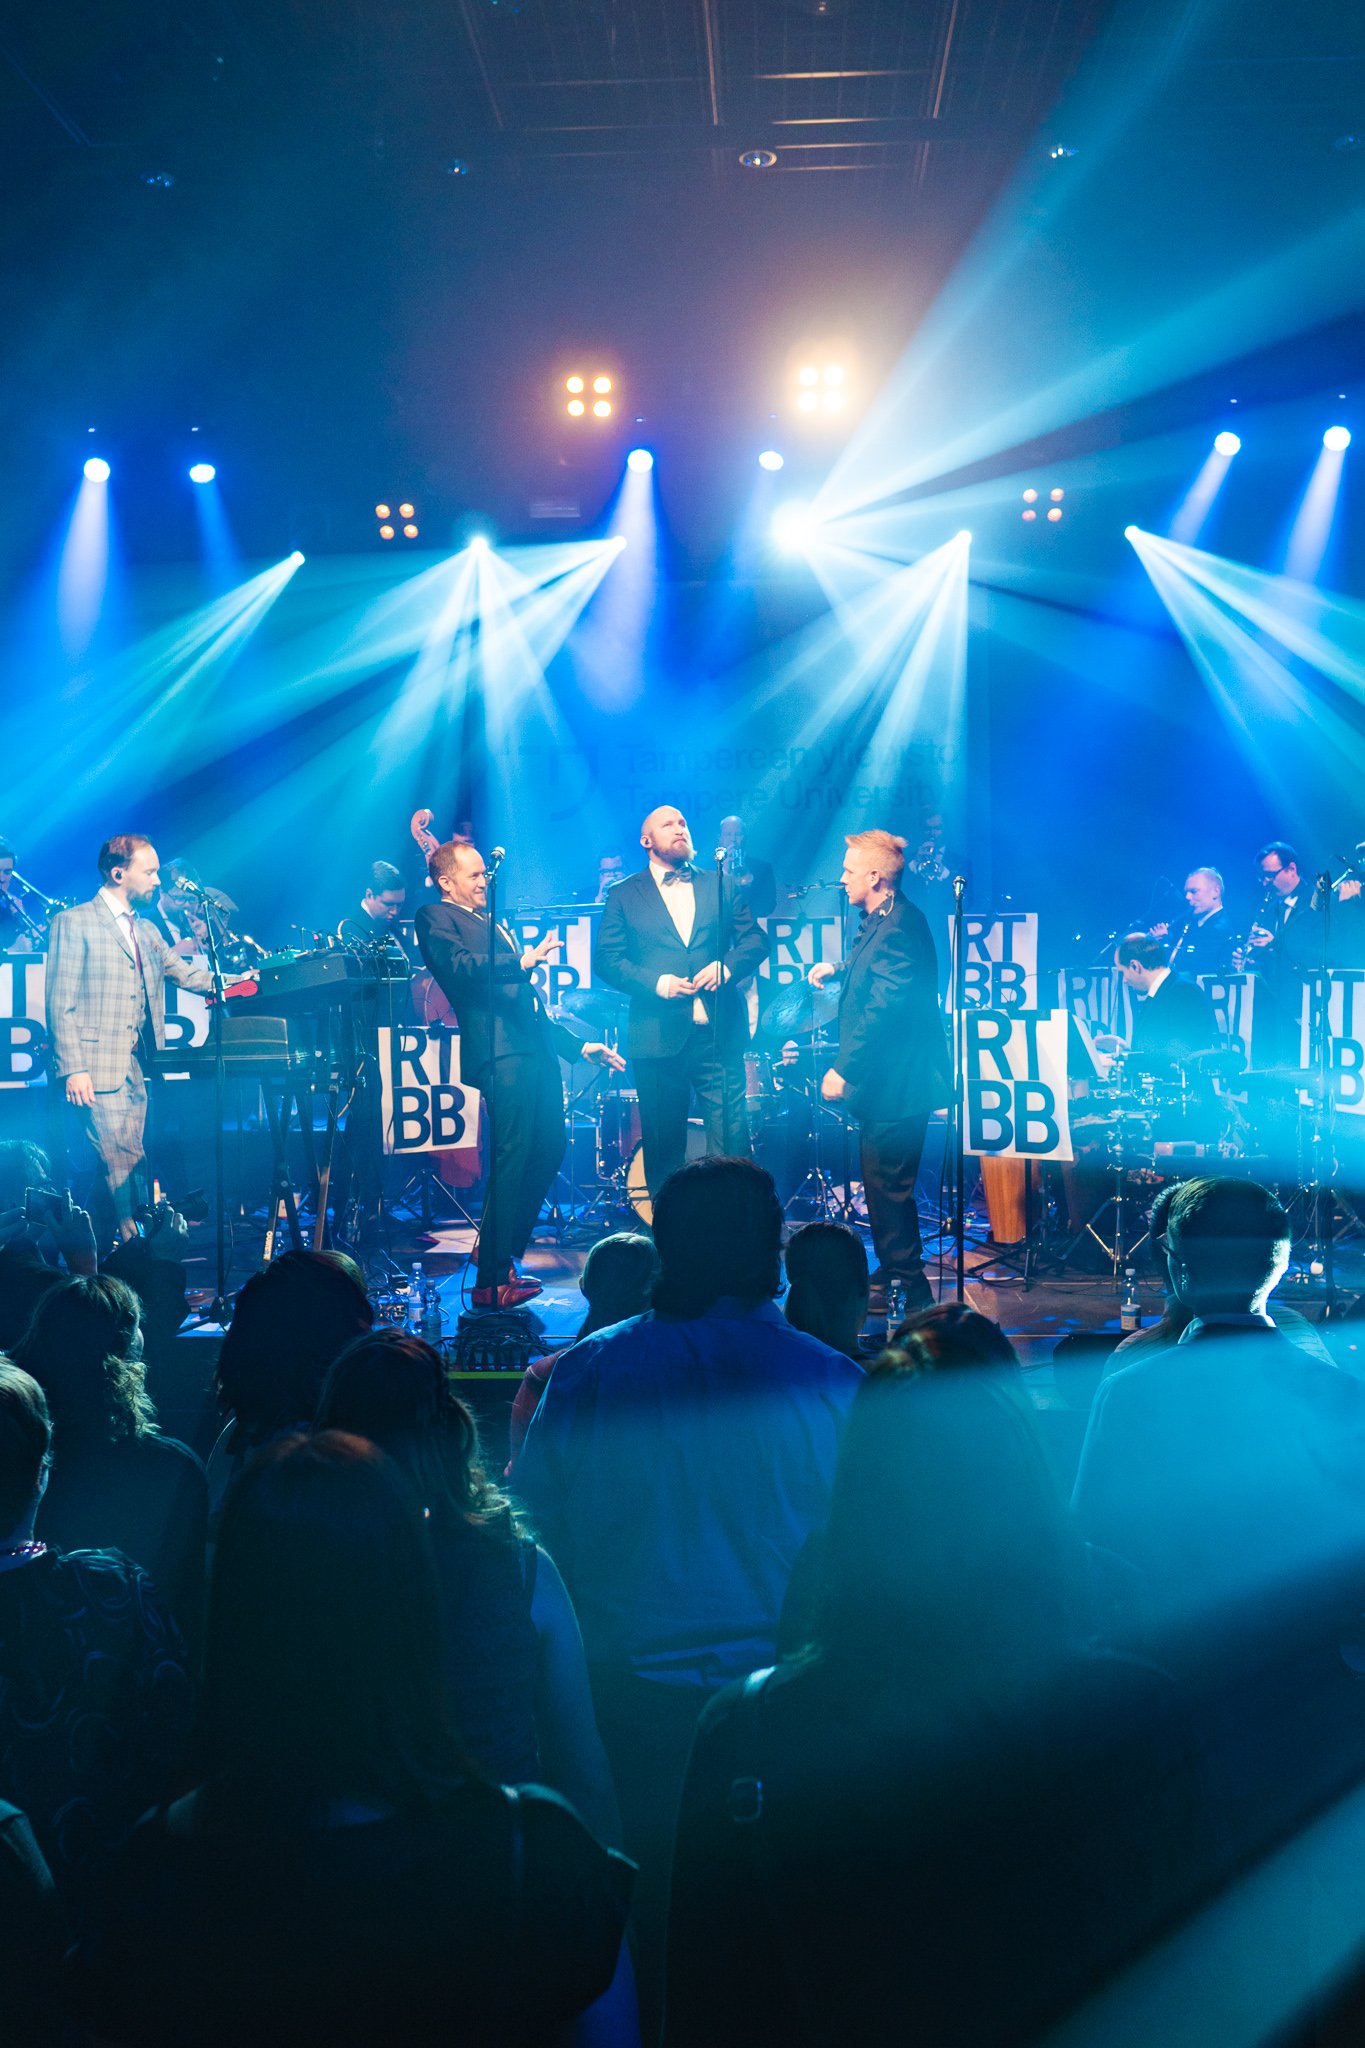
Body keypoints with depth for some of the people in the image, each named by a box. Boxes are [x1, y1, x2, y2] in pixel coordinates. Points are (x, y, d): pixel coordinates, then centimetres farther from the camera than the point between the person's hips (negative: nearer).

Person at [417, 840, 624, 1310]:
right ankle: (491, 1280, -11)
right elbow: (460, 966, -16)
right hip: (500, 1050, -9)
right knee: (511, 1155, -13)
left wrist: (577, 1045, 26)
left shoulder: (496, 925, 30)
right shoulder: (435, 918, 5)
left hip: (535, 1048, 9)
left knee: (549, 1148, 7)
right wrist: (521, 962, -27)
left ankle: (505, 1260, 17)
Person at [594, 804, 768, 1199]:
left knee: (731, 1138, -5)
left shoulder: (722, 887, 16)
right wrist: (655, 982, -13)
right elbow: (606, 958, 1)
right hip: (658, 1035, -1)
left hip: (719, 1033, 1)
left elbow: (755, 939, 11)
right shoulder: (625, 895, 9)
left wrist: (727, 966, -9)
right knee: (663, 1143, 5)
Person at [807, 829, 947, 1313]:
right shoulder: (881, 920, 13)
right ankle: (893, 1274, 30)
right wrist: (838, 969, 14)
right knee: (881, 1183, 18)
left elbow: (885, 1005, -28)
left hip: (897, 1081, -11)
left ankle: (908, 1289, 4)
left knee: (887, 1186, -5)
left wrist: (843, 1069, -28)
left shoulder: (900, 925, -20)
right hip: (884, 1079, 11)